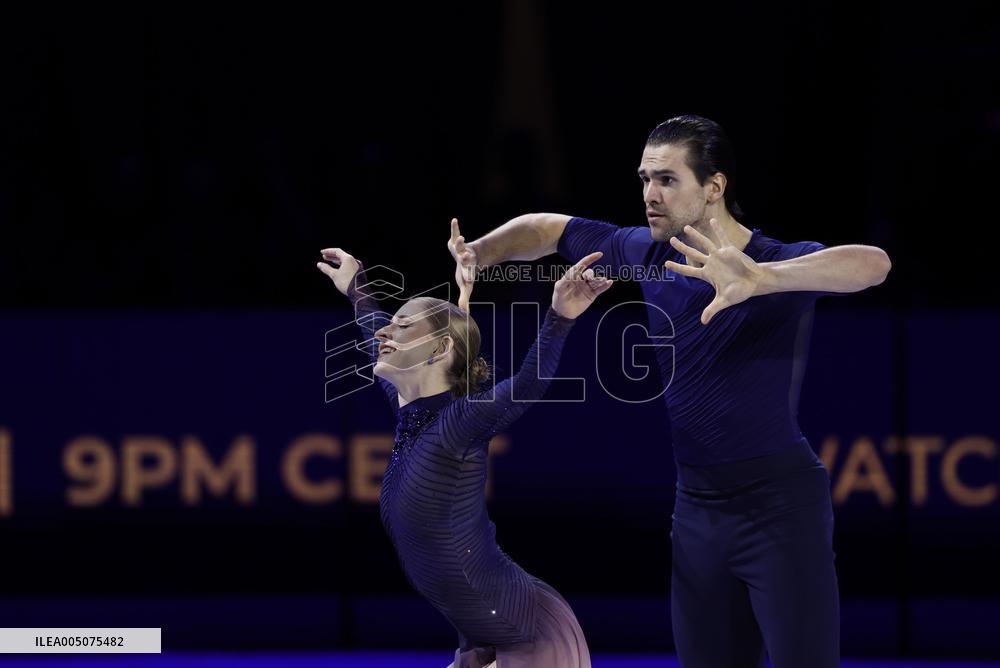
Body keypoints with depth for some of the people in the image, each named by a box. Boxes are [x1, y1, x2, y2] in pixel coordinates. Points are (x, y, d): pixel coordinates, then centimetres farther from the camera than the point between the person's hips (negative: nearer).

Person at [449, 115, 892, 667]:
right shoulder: (647, 254, 4)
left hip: (780, 503, -6)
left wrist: (760, 280, -51)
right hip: (697, 508, 6)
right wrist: (485, 252, -4)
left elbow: (873, 264, -36)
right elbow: (545, 229, 18)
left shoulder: (784, 263, -14)